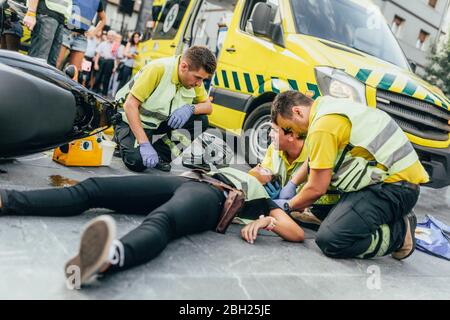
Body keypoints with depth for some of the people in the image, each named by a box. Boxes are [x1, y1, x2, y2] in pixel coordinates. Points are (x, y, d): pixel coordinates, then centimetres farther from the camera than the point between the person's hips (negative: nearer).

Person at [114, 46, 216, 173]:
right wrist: (144, 144, -33)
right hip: (131, 118, -6)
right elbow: (130, 105, -28)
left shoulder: (194, 78, -9)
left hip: (159, 122, 6)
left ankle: (159, 153, -4)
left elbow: (208, 106, 0)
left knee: (201, 121, -13)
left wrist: (190, 108, -24)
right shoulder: (158, 69, -29)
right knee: (137, 162, -29)